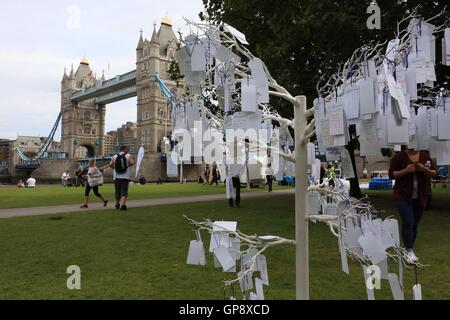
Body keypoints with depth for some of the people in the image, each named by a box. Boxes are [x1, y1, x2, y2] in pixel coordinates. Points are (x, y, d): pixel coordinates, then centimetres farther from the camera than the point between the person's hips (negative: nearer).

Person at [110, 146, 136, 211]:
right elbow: (132, 163, -12)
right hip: (125, 177, -3)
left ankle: (117, 204, 29)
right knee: (124, 191, -3)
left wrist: (114, 168, 17)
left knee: (117, 191, 14)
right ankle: (123, 204, -19)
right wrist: (135, 160, 9)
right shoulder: (129, 156, 1)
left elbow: (110, 164, -3)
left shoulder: (115, 156, 6)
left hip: (117, 177, 3)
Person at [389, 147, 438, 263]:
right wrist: (406, 170, -21)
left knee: (415, 224, 8)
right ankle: (409, 250, -3)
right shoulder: (399, 156, -4)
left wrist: (424, 169, -14)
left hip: (420, 197, 4)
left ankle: (410, 249, 20)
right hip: (403, 196, -3)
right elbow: (391, 174, -5)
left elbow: (435, 173, 6)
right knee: (408, 222, -11)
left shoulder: (425, 156, 5)